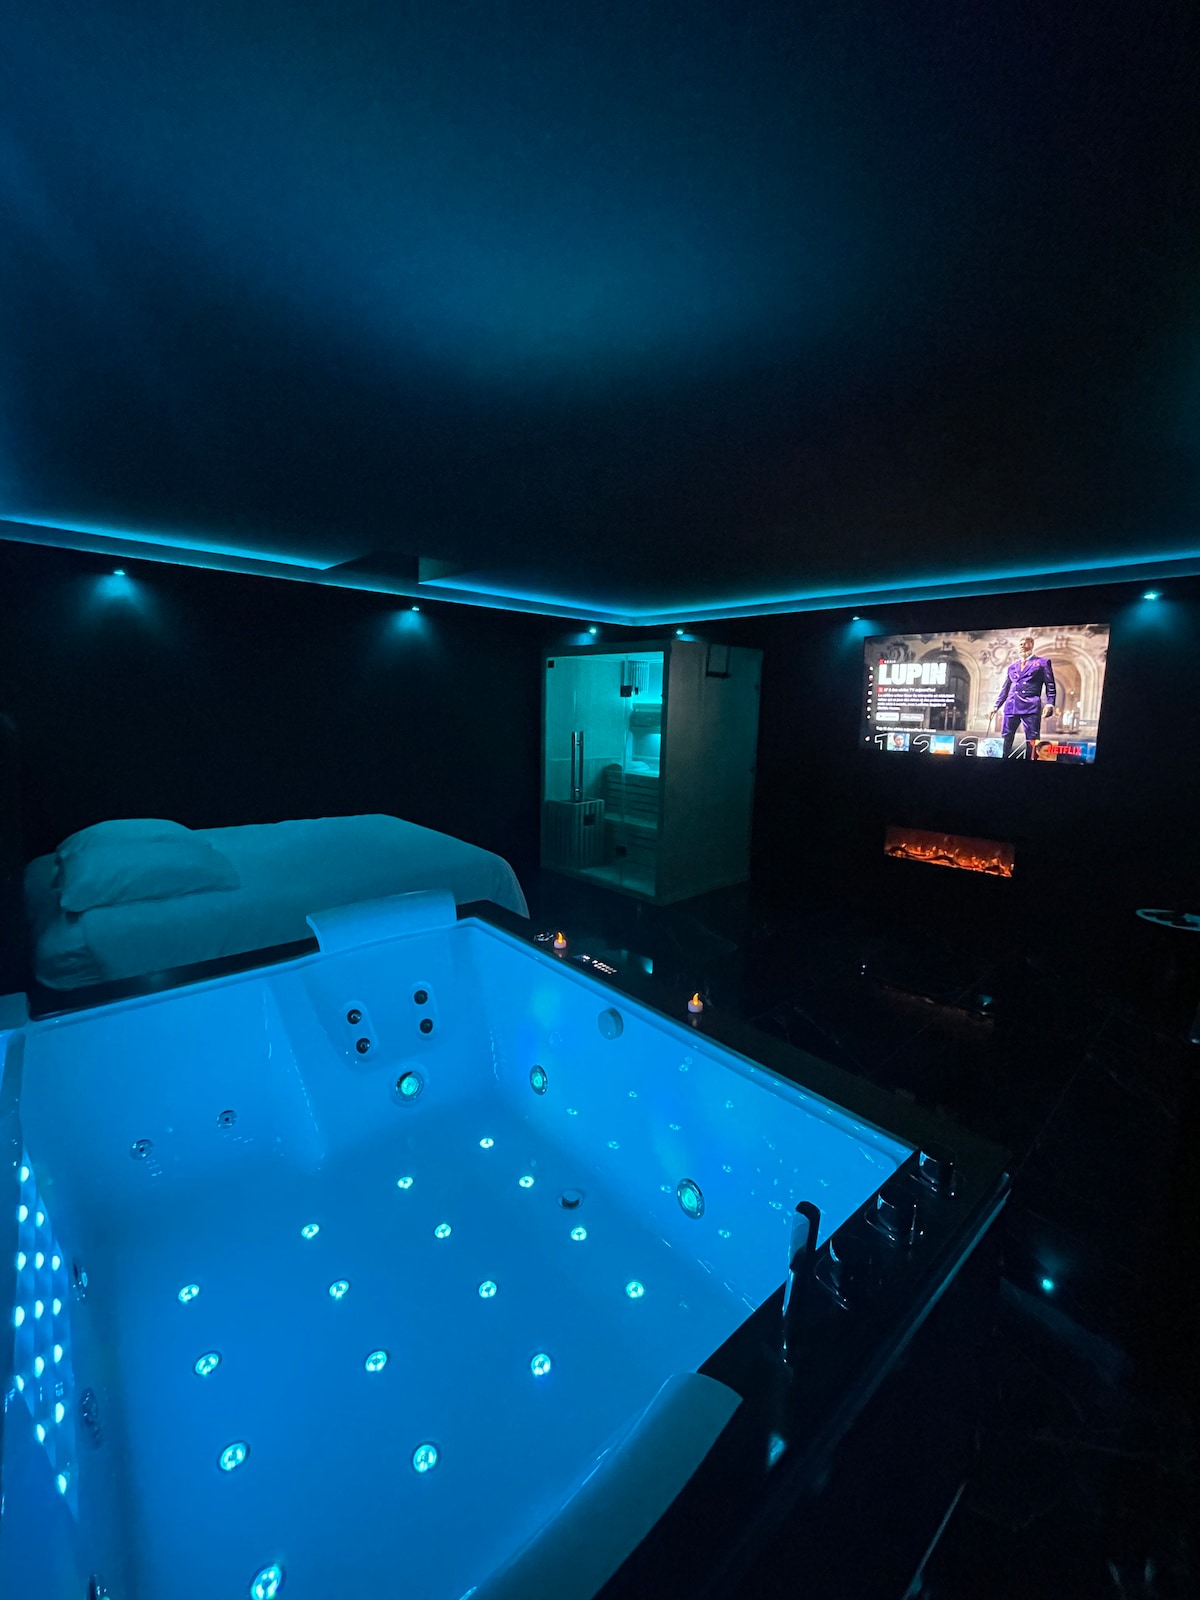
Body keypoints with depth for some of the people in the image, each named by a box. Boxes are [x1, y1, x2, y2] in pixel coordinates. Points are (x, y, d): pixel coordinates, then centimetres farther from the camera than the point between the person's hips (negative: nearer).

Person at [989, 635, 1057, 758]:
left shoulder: (1042, 662, 10)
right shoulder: (1012, 666, 21)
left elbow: (1050, 685, 4)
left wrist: (1050, 704, -9)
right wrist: (996, 706, 15)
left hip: (1031, 706, -4)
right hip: (1011, 706, 4)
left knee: (1032, 741, -6)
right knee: (1005, 739, 1)